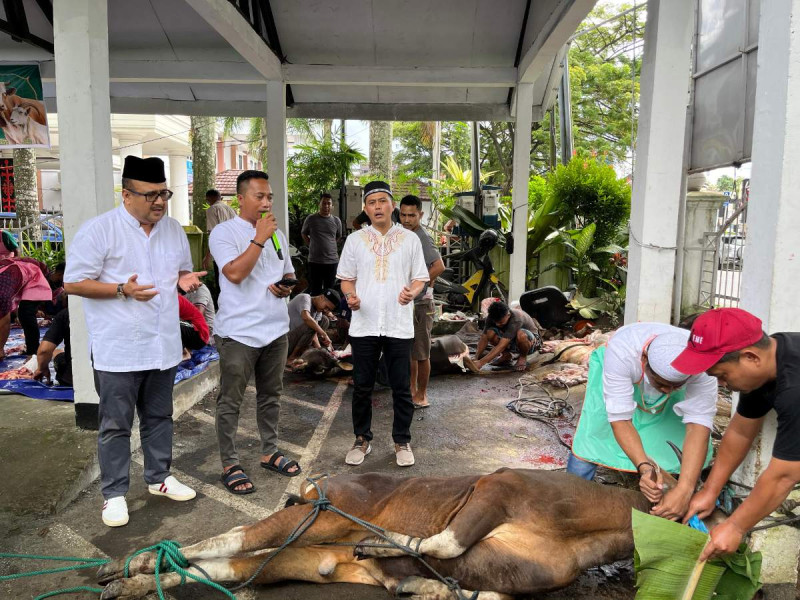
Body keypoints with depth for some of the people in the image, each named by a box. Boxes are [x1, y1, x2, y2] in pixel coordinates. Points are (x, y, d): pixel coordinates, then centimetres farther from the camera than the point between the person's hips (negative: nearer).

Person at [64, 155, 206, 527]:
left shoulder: (173, 229, 7)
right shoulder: (99, 230, -11)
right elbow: (73, 283, -11)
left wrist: (185, 279, -6)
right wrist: (122, 290, -24)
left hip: (162, 346, 5)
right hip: (118, 350, -5)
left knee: (159, 418, 18)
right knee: (116, 426, 6)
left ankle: (159, 477, 34)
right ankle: (114, 493, 21)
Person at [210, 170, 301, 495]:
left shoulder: (277, 234, 12)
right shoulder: (224, 232, -8)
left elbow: (288, 274, 21)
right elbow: (235, 273, -22)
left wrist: (286, 287, -1)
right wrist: (259, 239, -20)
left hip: (275, 329, 6)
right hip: (238, 332, -6)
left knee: (270, 396, 16)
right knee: (230, 402, 3)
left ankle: (270, 452, 30)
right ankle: (230, 465, 15)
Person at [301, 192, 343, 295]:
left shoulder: (336, 221, 4)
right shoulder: (311, 219, -2)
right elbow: (304, 234, 12)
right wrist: (312, 246, 7)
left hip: (332, 261, 2)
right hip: (315, 261, -2)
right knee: (315, 291, 6)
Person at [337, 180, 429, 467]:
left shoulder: (410, 239, 4)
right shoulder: (355, 239, 6)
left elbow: (420, 278, 6)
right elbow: (346, 279, 9)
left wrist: (412, 292, -17)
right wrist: (350, 295, -13)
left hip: (399, 326, -1)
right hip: (364, 325, 1)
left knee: (401, 388, 6)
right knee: (362, 387, 9)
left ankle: (402, 442, 23)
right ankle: (362, 440, 26)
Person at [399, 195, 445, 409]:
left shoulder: (421, 238, -18)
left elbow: (439, 266, -30)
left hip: (420, 304, -9)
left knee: (421, 353, 2)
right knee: (409, 350, 17)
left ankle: (421, 396, 14)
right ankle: (412, 390, 30)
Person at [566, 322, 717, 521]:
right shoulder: (620, 352, -43)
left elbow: (699, 425, -41)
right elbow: (619, 418, -38)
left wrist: (685, 490, -51)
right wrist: (644, 466, -51)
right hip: (619, 375, -1)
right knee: (592, 436, -18)